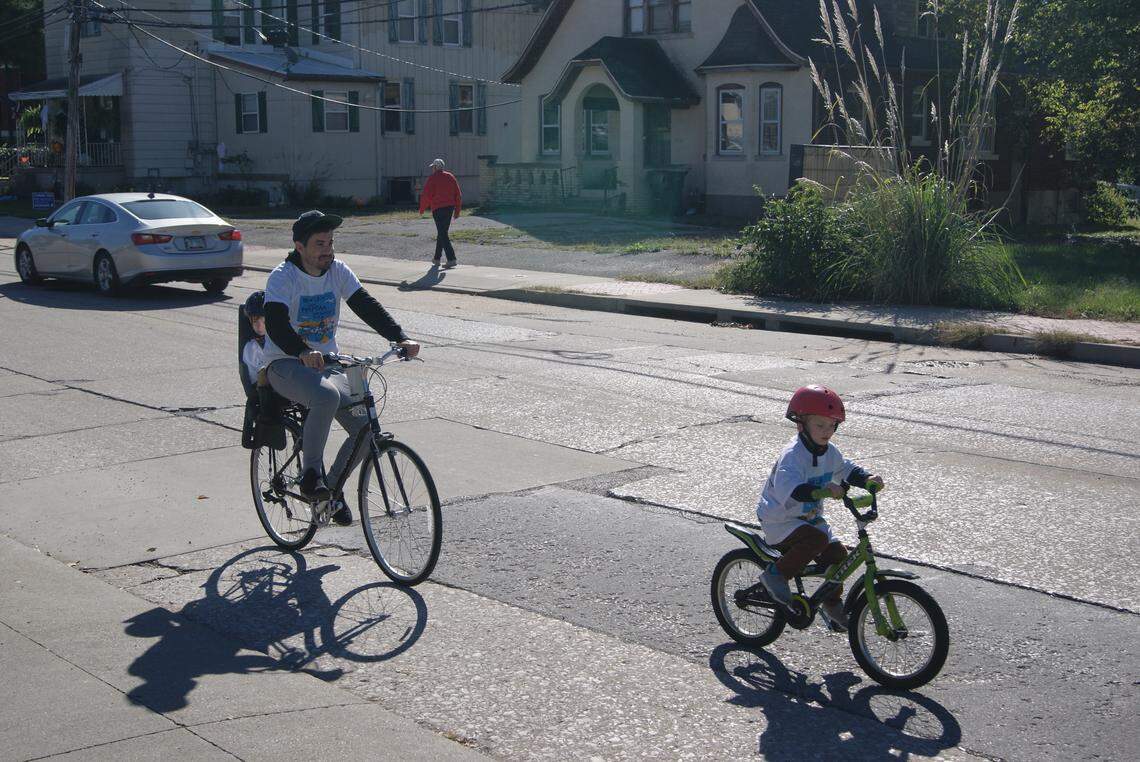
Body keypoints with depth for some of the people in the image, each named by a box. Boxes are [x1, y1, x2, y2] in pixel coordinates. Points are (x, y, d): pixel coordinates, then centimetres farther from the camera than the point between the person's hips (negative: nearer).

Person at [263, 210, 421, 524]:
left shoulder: (337, 270, 2)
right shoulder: (283, 276, -13)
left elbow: (366, 306, -6)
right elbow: (275, 323, -28)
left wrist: (401, 339, -21)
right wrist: (303, 352, -47)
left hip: (326, 363, 6)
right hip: (286, 364, -6)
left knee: (366, 428, -12)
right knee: (327, 396, -38)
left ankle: (333, 484, 13)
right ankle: (311, 472, -21)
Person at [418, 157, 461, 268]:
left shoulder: (433, 178, -7)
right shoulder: (450, 177, 11)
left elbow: (426, 196, -11)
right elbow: (458, 195, 11)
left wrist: (422, 209, 4)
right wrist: (457, 211, 16)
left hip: (438, 209, -7)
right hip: (450, 208, 7)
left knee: (443, 235, -8)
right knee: (442, 233, 18)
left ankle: (452, 260, -18)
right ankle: (436, 258, 28)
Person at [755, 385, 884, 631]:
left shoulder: (829, 451, 0)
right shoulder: (793, 455, -27)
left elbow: (846, 469, 15)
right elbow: (786, 490, -42)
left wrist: (867, 479, -6)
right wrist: (822, 491, -54)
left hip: (809, 518, 8)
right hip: (779, 521, -8)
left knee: (837, 553, 1)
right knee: (816, 539, -31)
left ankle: (832, 604, 24)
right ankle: (775, 574, -13)